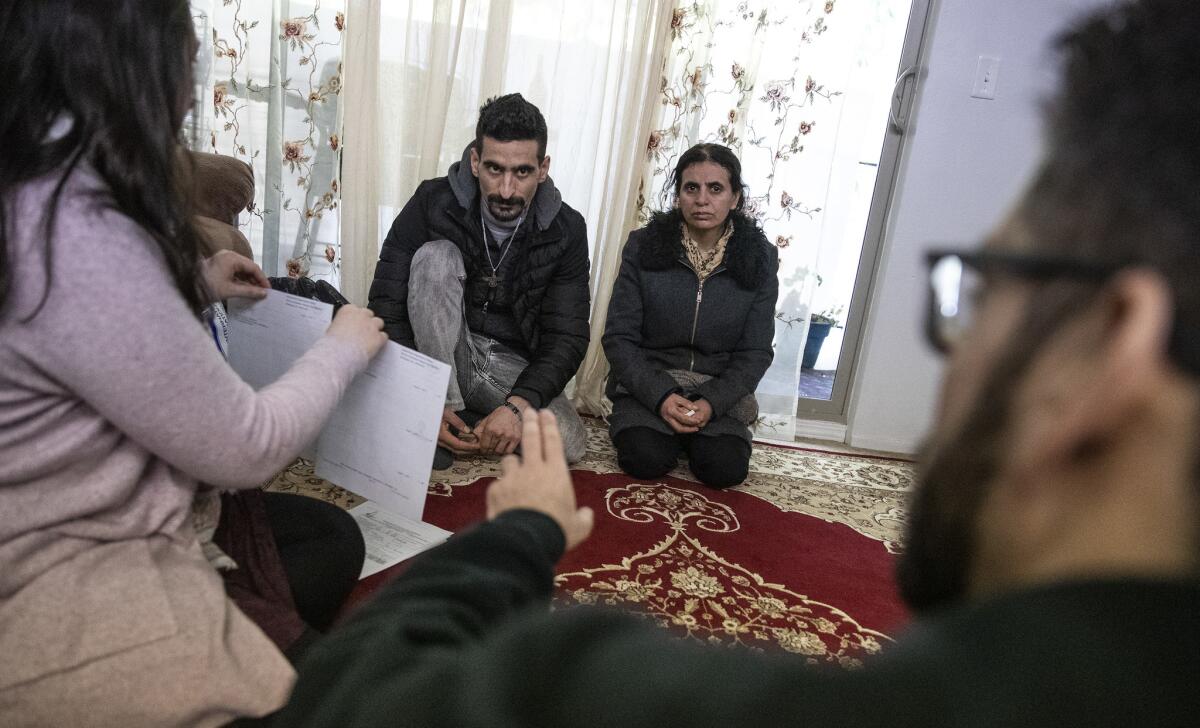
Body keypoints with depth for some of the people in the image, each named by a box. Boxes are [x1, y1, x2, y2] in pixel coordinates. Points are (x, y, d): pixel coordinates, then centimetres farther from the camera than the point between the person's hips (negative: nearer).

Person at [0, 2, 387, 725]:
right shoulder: (73, 227, -30)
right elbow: (247, 449, -22)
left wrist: (191, 285, 14)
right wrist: (345, 347, -6)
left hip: (59, 528, 10)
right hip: (59, 592, -10)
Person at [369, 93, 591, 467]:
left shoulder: (566, 230, -9)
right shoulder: (433, 204, -14)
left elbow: (566, 338, -11)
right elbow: (387, 308, -14)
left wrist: (517, 405, -29)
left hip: (513, 368, 1)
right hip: (437, 358, -1)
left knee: (569, 443, -25)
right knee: (436, 256, -26)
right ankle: (447, 408, -24)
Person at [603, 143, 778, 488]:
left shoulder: (759, 258, -2)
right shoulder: (643, 246, -5)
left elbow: (755, 353, -1)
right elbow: (618, 338, -6)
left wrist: (712, 403, -18)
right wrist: (660, 396, -20)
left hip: (719, 392, 1)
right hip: (648, 385, -1)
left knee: (727, 467, -23)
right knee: (645, 458, -27)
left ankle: (692, 431, 10)